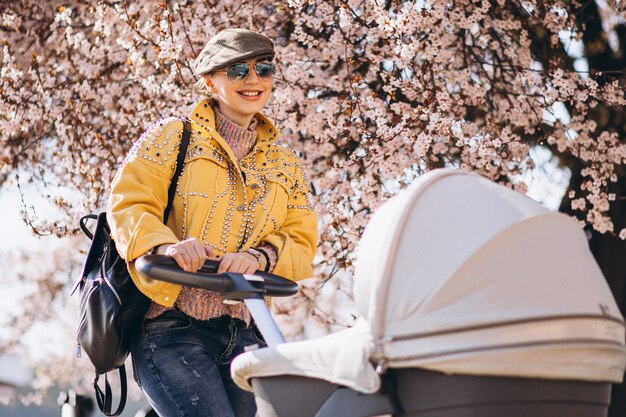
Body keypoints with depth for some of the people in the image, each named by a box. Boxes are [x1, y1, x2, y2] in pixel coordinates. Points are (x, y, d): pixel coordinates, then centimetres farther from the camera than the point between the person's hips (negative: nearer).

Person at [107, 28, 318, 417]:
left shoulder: (286, 165, 20)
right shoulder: (173, 137, 7)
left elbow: (302, 244, 10)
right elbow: (129, 205, -5)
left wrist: (259, 257, -13)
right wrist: (166, 245, -26)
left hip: (244, 336, 5)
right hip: (172, 327, -5)